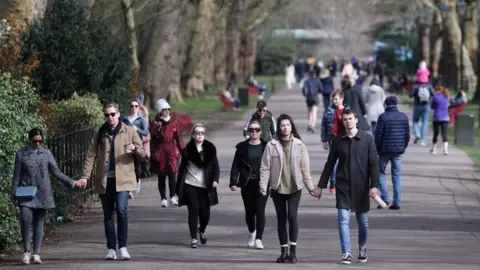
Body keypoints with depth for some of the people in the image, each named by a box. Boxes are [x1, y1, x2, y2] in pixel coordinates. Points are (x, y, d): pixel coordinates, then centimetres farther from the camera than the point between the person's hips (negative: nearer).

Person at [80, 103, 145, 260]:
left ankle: (123, 247, -11)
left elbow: (142, 154, 5)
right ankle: (111, 249, 12)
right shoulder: (100, 134, 11)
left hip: (122, 178, -3)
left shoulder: (129, 132, 4)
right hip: (104, 179, 3)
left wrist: (135, 148, -19)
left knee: (121, 210, -18)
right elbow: (91, 155, 6)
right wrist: (85, 176, -5)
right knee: (108, 215, 6)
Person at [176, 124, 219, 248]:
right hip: (190, 185, -1)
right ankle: (194, 239, 4)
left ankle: (202, 230, 33)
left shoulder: (210, 148, 3)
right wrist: (179, 186, 1)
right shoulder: (188, 149, 0)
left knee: (205, 212, 2)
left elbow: (215, 166, 2)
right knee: (193, 211, -4)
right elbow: (182, 167, 2)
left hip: (205, 186, 1)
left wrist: (215, 179, -14)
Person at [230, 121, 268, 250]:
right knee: (249, 211, 9)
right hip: (247, 184, 2)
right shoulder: (242, 147, 5)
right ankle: (252, 233, 35)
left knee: (260, 210, -9)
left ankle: (258, 239, -7)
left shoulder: (266, 147, 2)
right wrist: (233, 182, -6)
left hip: (262, 184, -2)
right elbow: (235, 165, 3)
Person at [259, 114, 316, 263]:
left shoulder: (299, 145, 1)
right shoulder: (271, 145, -2)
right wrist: (263, 186, -10)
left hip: (295, 188, -1)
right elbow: (265, 167, -2)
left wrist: (310, 186, 3)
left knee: (292, 216, -15)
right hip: (278, 188, 1)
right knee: (281, 219, 7)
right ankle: (284, 251, 15)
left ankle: (293, 250, -9)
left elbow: (305, 167, 3)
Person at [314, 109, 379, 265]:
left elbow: (373, 164, -3)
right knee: (343, 219, -10)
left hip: (361, 187, -1)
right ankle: (346, 253, -9)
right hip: (343, 186, 1)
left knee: (363, 221, 9)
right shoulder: (338, 141, 4)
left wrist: (374, 185, -12)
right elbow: (329, 164, 10)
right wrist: (321, 186, 9)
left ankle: (362, 249, 30)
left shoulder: (367, 139, -2)